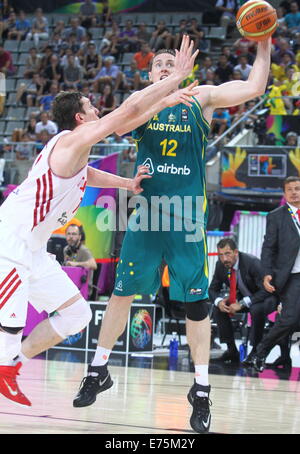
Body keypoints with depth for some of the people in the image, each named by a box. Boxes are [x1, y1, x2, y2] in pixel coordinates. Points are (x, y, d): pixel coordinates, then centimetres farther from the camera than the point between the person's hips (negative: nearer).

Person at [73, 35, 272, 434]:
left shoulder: (201, 98, 2)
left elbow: (254, 88, -5)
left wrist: (264, 46, -15)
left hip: (187, 218, -1)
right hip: (146, 213, 1)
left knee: (196, 302, 0)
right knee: (122, 293, 7)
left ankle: (201, 390, 10)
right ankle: (99, 371, 23)